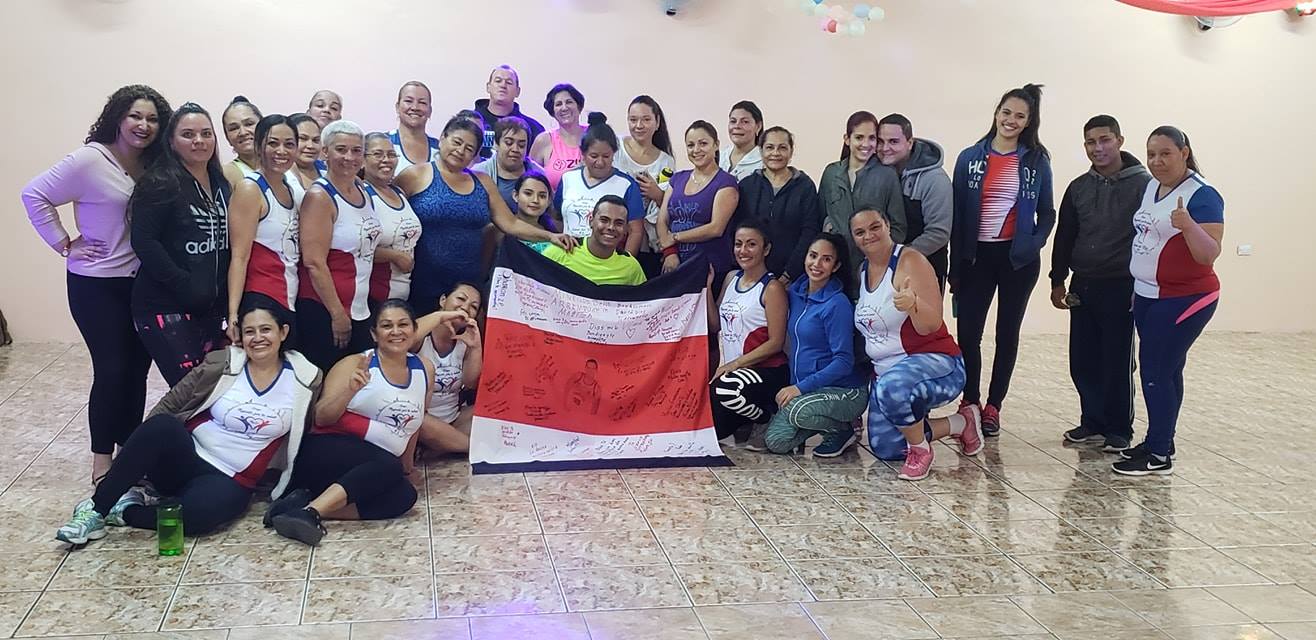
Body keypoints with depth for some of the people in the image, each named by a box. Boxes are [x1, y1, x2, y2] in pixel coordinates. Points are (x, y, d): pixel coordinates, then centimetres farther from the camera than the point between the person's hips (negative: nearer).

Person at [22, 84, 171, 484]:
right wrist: (64, 244, -12)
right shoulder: (90, 160, -14)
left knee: (138, 367, 9)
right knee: (111, 369, -3)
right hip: (96, 283, -5)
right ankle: (102, 460, 12)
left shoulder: (153, 167, 4)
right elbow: (35, 195, -11)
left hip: (141, 282, 5)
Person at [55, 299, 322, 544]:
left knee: (197, 513, -37)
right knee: (161, 425, -34)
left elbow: (301, 436, 12)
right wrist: (137, 453, -2)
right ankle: (96, 510, -22)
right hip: (185, 460, 1)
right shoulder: (220, 364, -2)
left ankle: (125, 510, -10)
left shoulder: (305, 380, -2)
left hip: (230, 481, -1)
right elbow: (169, 404, 4)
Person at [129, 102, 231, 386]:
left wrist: (228, 300, 7)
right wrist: (184, 285, -21)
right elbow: (144, 241, -15)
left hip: (214, 306, 7)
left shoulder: (221, 182, 12)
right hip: (166, 308, -7)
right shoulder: (160, 183, -9)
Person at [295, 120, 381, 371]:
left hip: (361, 311, 8)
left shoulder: (363, 191, 11)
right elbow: (314, 263, -16)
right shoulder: (319, 196, -11)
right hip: (324, 312, -7)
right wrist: (338, 314, -16)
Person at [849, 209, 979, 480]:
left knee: (891, 388, -40)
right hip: (885, 371, 8)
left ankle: (921, 450, -12)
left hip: (934, 362, -8)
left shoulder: (910, 261, -15)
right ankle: (959, 423, 17)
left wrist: (913, 304, -43)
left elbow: (930, 326, -24)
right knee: (885, 448, -3)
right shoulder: (862, 270, 7)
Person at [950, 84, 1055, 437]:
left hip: (1017, 259, 0)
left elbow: (1047, 214, 9)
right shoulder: (970, 158, 2)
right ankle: (970, 401, 14)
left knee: (1007, 334, 8)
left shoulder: (1037, 162, 2)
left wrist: (1033, 245, -11)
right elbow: (957, 214, 2)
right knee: (968, 333, -3)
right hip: (976, 256, 0)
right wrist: (955, 266, -2)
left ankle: (993, 406, 18)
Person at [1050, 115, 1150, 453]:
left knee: (1118, 362, 0)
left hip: (1122, 287, -5)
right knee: (1083, 362, 8)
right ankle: (1093, 422, 22)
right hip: (1083, 286, 5)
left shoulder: (1143, 184, -4)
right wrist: (1058, 280, 13)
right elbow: (1064, 237, 15)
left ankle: (1119, 430, 12)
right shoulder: (1078, 188, 10)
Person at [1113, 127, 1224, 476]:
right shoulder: (1151, 188, 8)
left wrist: (1188, 225, -38)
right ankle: (1159, 442, 21)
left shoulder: (1202, 196, -15)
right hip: (1147, 296, 8)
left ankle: (1159, 455, 1)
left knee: (1156, 372, -7)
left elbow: (1209, 255, -21)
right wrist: (1136, 290, 15)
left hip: (1184, 300, -8)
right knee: (1165, 371, 13)